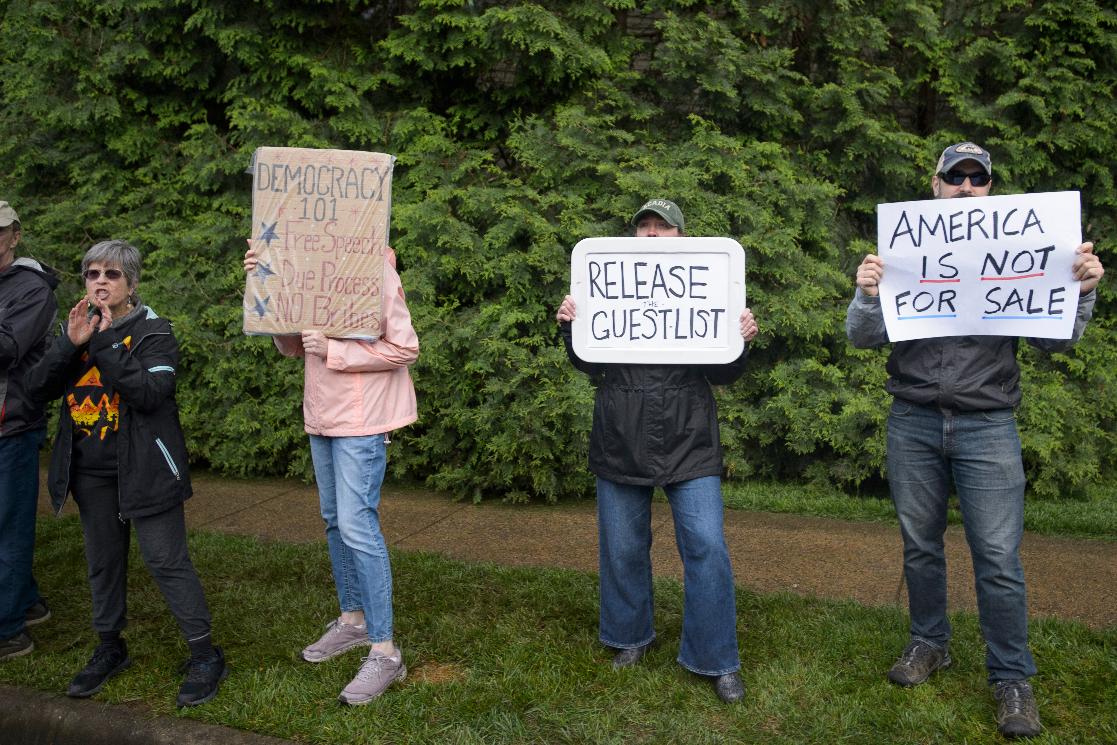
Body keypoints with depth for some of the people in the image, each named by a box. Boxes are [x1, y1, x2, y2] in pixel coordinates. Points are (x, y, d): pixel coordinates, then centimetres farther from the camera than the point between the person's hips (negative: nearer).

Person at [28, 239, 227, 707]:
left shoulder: (153, 331, -8)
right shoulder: (76, 328, 9)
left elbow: (150, 394, -22)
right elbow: (40, 387, 0)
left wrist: (105, 344, -23)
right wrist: (72, 344, -15)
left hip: (143, 469, -6)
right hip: (90, 472, 6)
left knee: (166, 560, -4)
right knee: (103, 561, 17)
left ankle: (205, 654, 7)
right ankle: (110, 649, 34)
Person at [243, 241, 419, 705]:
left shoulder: (376, 273, -14)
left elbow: (405, 348, -16)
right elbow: (293, 346, 11)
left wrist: (334, 352, -20)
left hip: (360, 421, -8)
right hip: (322, 418, 8)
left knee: (357, 526, -10)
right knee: (334, 520, 15)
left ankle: (384, 651, -1)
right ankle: (352, 619, 32)